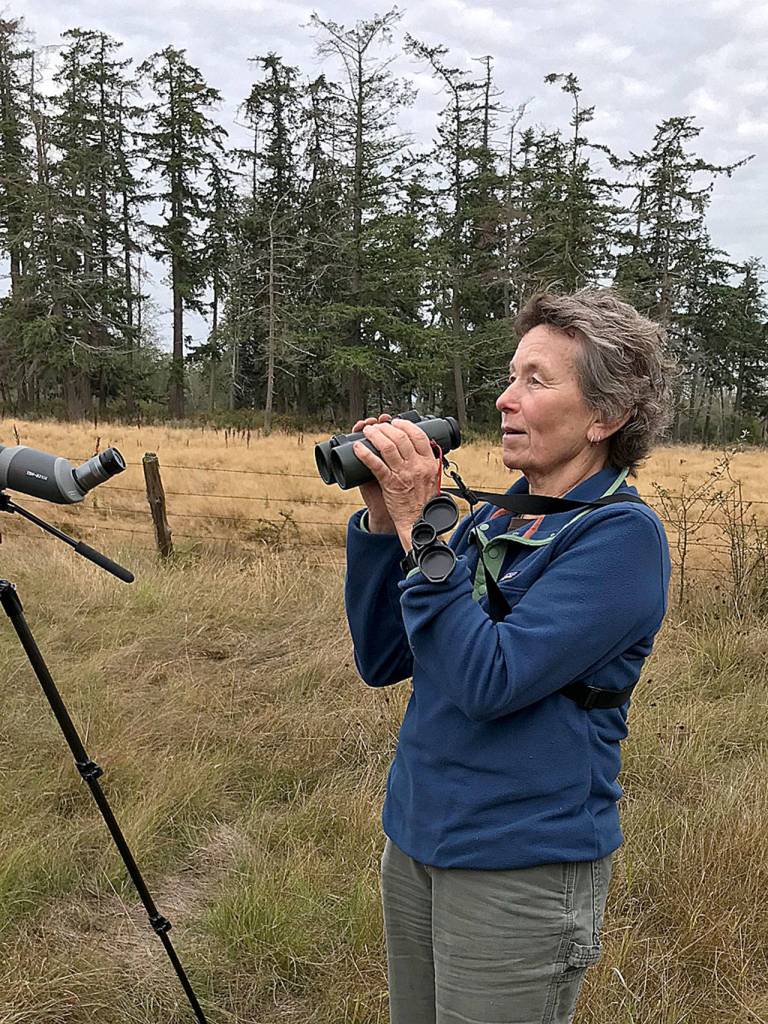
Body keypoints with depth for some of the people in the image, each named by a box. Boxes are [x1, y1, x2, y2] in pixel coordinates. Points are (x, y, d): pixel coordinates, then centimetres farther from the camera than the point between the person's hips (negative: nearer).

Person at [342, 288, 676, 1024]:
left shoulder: (622, 535, -16)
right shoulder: (493, 518, 5)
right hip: (415, 841, 7)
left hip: (523, 869, -7)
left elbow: (490, 680, -25)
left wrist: (419, 525, -22)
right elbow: (380, 660, 3)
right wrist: (382, 517, -6)